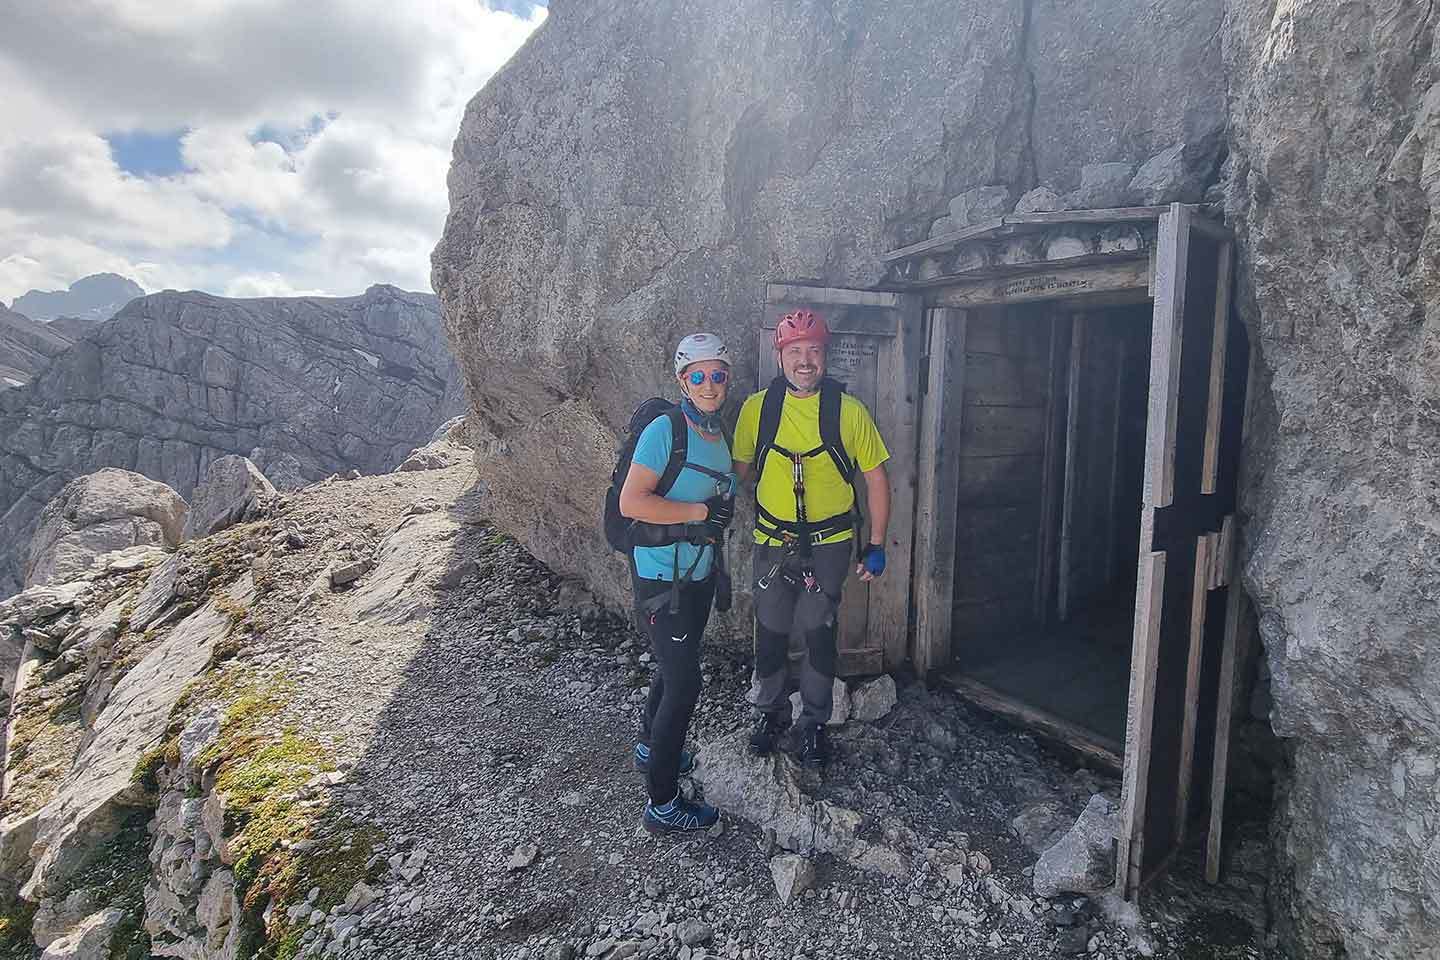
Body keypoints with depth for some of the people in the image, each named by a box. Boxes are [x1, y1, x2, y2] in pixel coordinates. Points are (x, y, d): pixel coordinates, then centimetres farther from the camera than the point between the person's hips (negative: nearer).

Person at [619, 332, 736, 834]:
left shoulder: (720, 433, 7)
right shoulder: (665, 430, -19)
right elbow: (631, 502, -26)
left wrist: (717, 522, 7)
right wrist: (700, 511, -24)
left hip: (699, 575, 8)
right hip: (663, 578, -8)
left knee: (675, 669, 24)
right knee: (683, 684, -4)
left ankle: (651, 747, 48)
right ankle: (662, 805, 11)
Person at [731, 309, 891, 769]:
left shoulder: (849, 411, -8)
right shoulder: (757, 407, -4)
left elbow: (876, 478, -2)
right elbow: (741, 469, 8)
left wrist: (876, 545, -3)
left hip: (829, 542, -2)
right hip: (773, 541, 2)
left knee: (819, 633, 4)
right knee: (770, 632, 11)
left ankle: (814, 724, 25)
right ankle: (773, 713, 34)